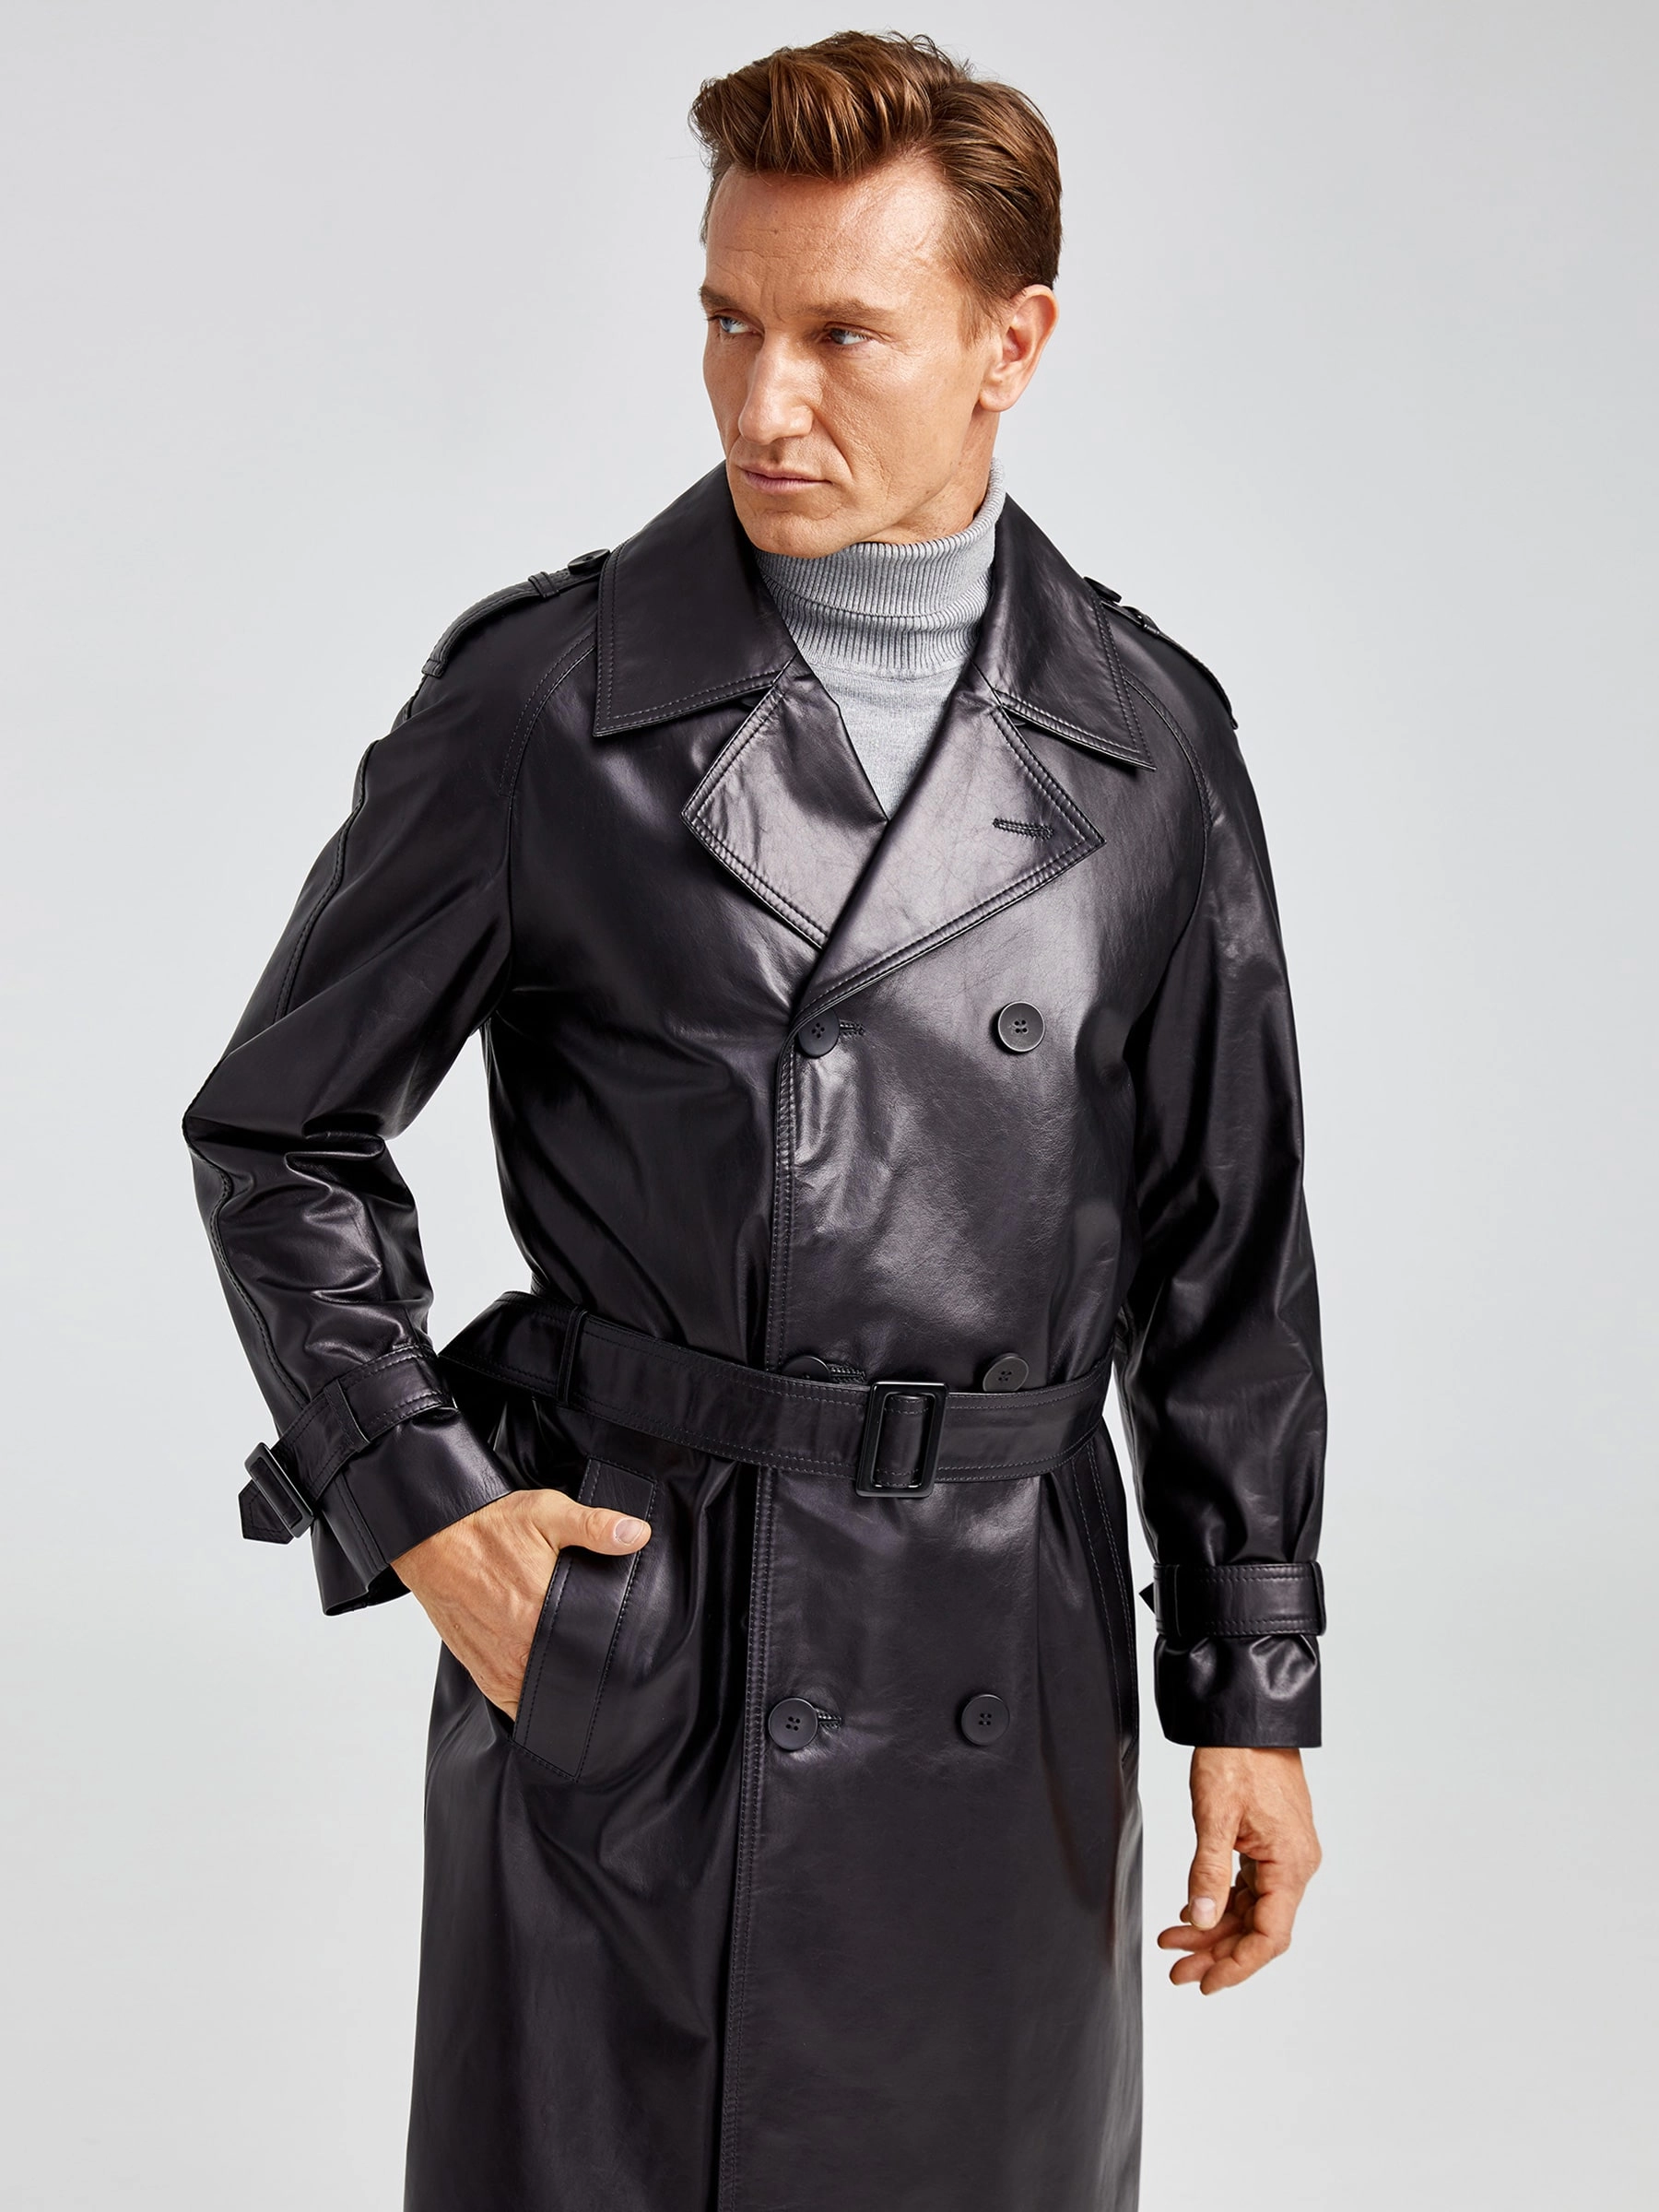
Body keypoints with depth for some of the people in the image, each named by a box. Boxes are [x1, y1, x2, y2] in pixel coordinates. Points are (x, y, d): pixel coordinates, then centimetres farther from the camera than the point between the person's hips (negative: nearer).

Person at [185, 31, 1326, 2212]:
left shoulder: (1150, 741, 2)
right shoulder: (540, 702, -6)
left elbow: (1226, 1249, 7)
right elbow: (279, 1135, 4)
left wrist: (1256, 1692, 7)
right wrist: (419, 1506, -6)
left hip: (1007, 1671, 3)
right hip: (609, 1656, -2)